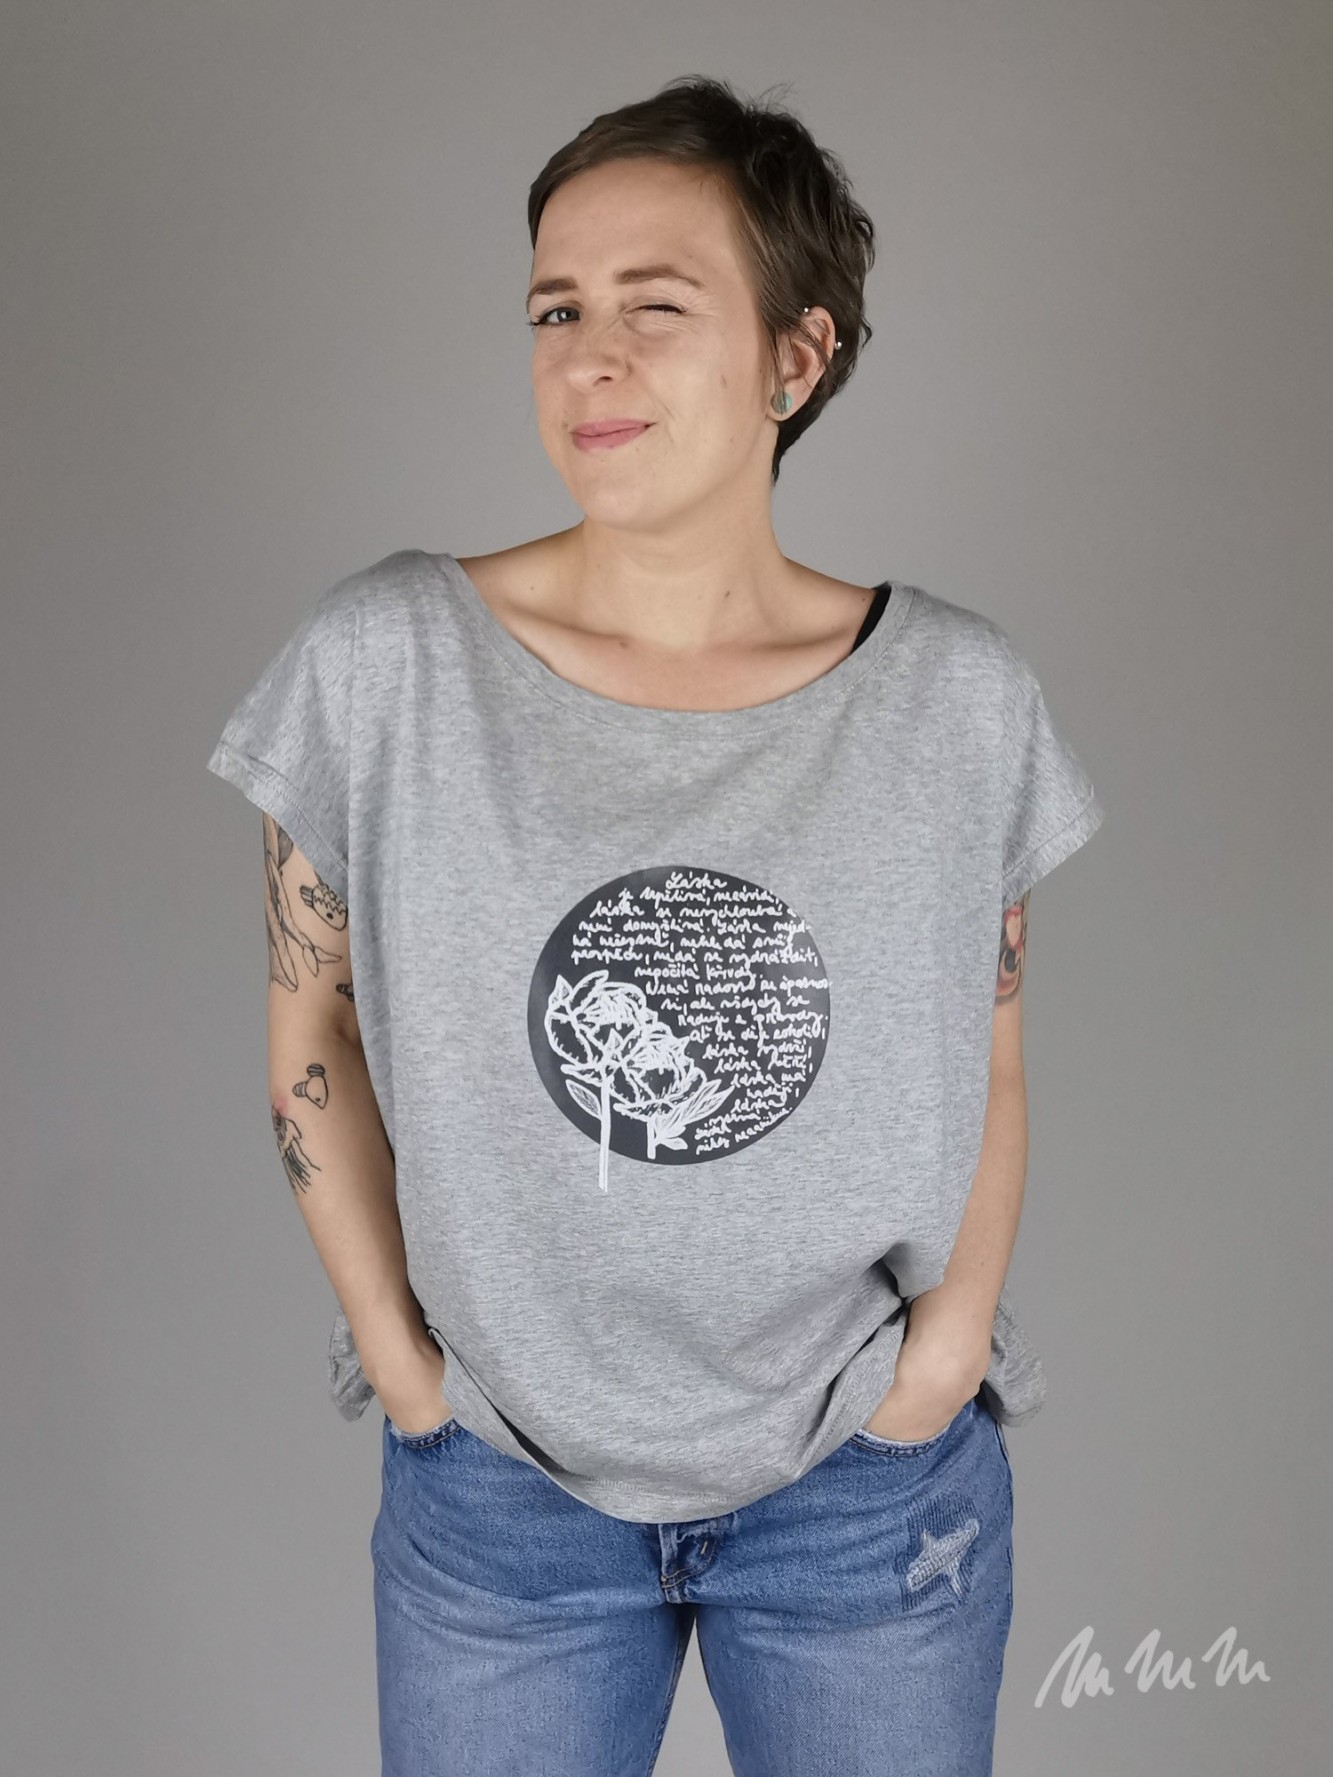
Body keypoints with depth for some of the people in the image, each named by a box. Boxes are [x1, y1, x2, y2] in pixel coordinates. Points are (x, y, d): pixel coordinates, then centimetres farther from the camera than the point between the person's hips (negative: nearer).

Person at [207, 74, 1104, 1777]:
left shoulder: (958, 696, -8)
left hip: (875, 1489, 1)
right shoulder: (382, 662, -12)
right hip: (497, 1487, 0)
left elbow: (990, 1059, 2)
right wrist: (394, 1348, -6)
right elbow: (314, 1021, -2)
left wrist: (953, 1333, -8)